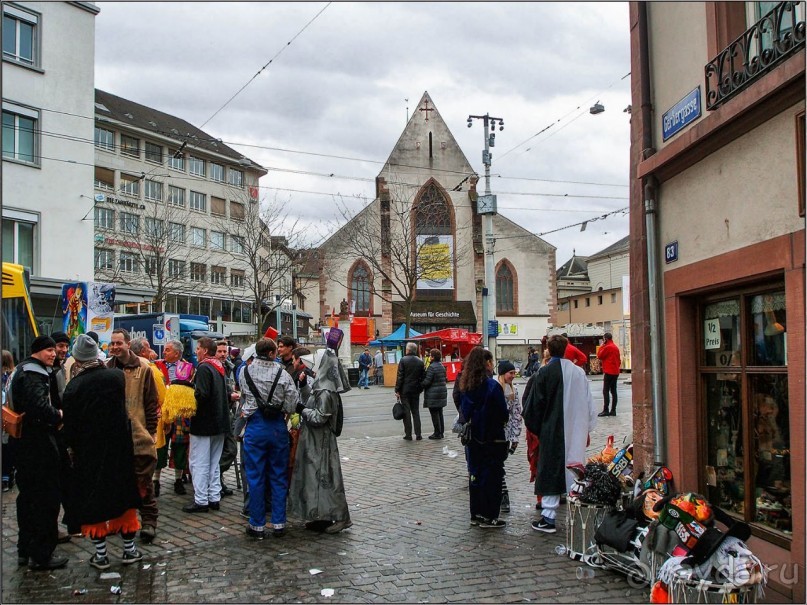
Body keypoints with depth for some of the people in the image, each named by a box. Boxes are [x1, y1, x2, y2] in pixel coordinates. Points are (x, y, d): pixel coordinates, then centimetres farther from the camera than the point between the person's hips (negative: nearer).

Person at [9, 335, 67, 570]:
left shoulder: (22, 370, 16)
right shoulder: (34, 373, -16)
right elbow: (39, 406, -30)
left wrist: (53, 415, 6)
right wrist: (58, 416, -12)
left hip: (24, 442, 11)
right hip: (38, 443, -10)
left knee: (28, 495, 17)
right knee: (46, 497, -3)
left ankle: (25, 549, 26)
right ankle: (42, 554, 2)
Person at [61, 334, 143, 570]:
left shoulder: (74, 387, -13)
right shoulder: (117, 376, -8)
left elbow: (70, 425, -6)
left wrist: (71, 448, 8)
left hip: (88, 453, -2)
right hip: (119, 449, 2)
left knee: (92, 500, 9)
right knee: (123, 496, 14)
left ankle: (101, 555, 13)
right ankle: (129, 550, 20)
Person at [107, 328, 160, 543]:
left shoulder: (143, 368, -3)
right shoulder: (107, 368, 6)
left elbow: (152, 402, -2)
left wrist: (151, 431, -4)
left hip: (139, 436, -4)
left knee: (143, 481, 0)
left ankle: (149, 521, 7)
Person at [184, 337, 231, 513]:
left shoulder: (204, 368, -15)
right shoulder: (219, 367, 11)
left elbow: (202, 394, -26)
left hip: (204, 424, -9)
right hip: (220, 423, 9)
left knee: (199, 464, -1)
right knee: (213, 463, 15)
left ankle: (201, 501, 1)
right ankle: (214, 498, 19)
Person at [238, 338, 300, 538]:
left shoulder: (245, 372, -3)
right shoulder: (283, 374, -8)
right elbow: (291, 406, -7)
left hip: (255, 427, 0)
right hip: (278, 427, 0)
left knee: (255, 477, 7)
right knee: (279, 476, 10)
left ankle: (257, 525, 12)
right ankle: (279, 524, 15)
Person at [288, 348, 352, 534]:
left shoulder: (325, 392, -20)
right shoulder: (323, 388, 9)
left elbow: (320, 417, -21)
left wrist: (302, 409, -12)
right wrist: (304, 409, 8)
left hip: (320, 443, -10)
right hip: (314, 442, 10)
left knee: (323, 477, -5)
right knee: (316, 477, 13)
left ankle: (339, 517, 0)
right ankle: (321, 517, 20)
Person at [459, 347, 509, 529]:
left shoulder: (466, 386, 2)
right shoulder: (493, 386, -17)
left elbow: (464, 413, 7)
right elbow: (504, 414, -13)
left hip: (473, 439, 6)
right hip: (492, 439, -6)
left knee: (475, 474, 14)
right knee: (492, 476, 4)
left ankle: (476, 514, 22)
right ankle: (489, 517, 8)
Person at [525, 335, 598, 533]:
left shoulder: (545, 372, -10)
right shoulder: (579, 372, 3)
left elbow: (534, 405, -6)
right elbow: (588, 404, 9)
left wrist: (535, 428, 10)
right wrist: (586, 430, 19)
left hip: (552, 432, -4)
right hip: (575, 433, 4)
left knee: (550, 471, 1)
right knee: (574, 470, 12)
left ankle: (548, 517, 1)